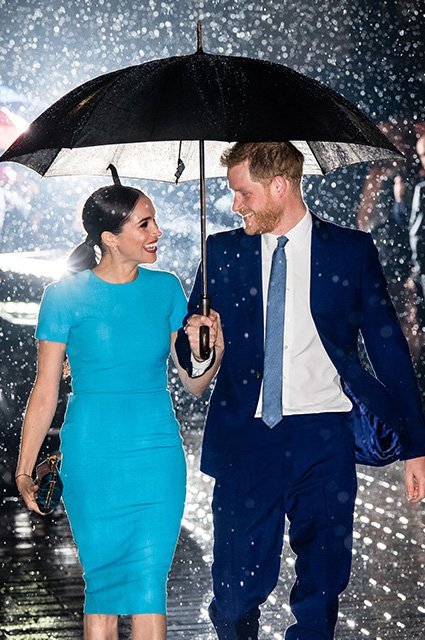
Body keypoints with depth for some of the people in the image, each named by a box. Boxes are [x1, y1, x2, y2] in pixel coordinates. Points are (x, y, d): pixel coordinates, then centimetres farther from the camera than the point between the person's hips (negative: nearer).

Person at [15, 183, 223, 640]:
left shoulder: (165, 289, 5)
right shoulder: (66, 296, -4)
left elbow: (192, 383, 9)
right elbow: (45, 392, 0)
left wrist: (211, 353, -12)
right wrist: (24, 471, -1)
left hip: (158, 453, 2)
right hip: (92, 458, -2)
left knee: (150, 583, 0)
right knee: (103, 582, 5)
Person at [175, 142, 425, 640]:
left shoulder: (351, 251, 4)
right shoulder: (223, 253, 10)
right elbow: (190, 347, 15)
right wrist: (195, 346, -10)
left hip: (324, 437, -1)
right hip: (247, 436, 1)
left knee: (322, 587, 1)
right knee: (237, 588, -1)